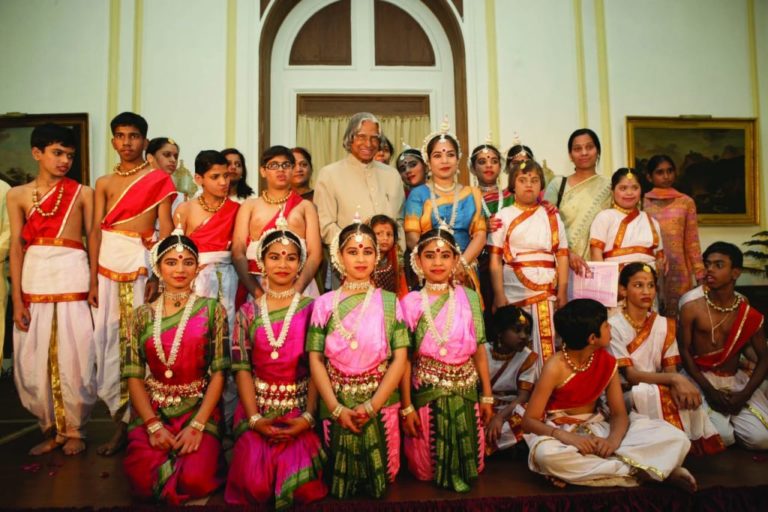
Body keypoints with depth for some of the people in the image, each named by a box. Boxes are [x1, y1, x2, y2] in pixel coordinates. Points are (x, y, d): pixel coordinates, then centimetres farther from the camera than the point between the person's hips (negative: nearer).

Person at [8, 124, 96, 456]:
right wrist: (17, 299, -1)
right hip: (34, 278, 2)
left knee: (73, 358, 1)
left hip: (72, 278, -2)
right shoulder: (18, 195, 9)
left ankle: (74, 430, 19)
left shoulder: (82, 193, 6)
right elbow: (16, 246, 5)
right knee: (33, 362, 6)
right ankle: (52, 429, 23)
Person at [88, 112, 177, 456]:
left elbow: (166, 232, -3)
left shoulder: (158, 179, 3)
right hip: (108, 264, 4)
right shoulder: (104, 183, 14)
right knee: (109, 339, 3)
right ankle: (121, 423, 13)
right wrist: (93, 280, 1)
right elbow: (95, 232, 9)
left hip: (141, 263, -4)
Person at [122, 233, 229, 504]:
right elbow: (133, 375, 1)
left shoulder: (212, 309, 0)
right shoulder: (142, 314, 6)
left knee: (194, 478, -24)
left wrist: (197, 425, -15)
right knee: (142, 479, -22)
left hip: (199, 410, -2)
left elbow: (219, 372, -5)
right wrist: (153, 425, -13)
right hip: (151, 411, 2)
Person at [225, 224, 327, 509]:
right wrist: (254, 418, -11)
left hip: (300, 410, -1)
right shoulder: (248, 312, 6)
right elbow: (242, 369, 1)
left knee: (300, 486, -18)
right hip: (258, 409, 1)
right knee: (255, 485, -16)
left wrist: (308, 417, -13)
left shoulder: (311, 309, 2)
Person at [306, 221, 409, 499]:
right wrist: (336, 408, -12)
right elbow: (315, 360, -3)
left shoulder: (390, 302, 1)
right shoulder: (324, 304, 1)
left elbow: (399, 359, -5)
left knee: (379, 477, 11)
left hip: (380, 404, 0)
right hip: (336, 405, 0)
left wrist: (371, 406, -13)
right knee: (338, 477, 11)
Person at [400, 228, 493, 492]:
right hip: (427, 392, -2)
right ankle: (435, 477, 39)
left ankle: (461, 476, 40)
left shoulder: (469, 298, -1)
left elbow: (479, 349, 2)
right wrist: (406, 406, -8)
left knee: (470, 462, 11)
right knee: (426, 469, 10)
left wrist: (487, 395, 3)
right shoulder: (410, 303, -7)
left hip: (466, 391, 2)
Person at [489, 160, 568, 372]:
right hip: (513, 293, -1)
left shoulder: (552, 217, 11)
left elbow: (562, 257, 7)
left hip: (546, 293, 1)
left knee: (545, 348, -1)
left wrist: (562, 293, -1)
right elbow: (495, 260, 0)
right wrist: (499, 296, -7)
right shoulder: (504, 216, 6)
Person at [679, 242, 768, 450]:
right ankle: (711, 413, 12)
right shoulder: (691, 306, -9)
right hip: (702, 378, -3)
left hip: (736, 379, 3)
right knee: (721, 437, -22)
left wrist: (745, 394, -11)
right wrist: (709, 391, -15)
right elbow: (684, 351, -7)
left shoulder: (748, 313, -1)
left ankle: (729, 415, 15)